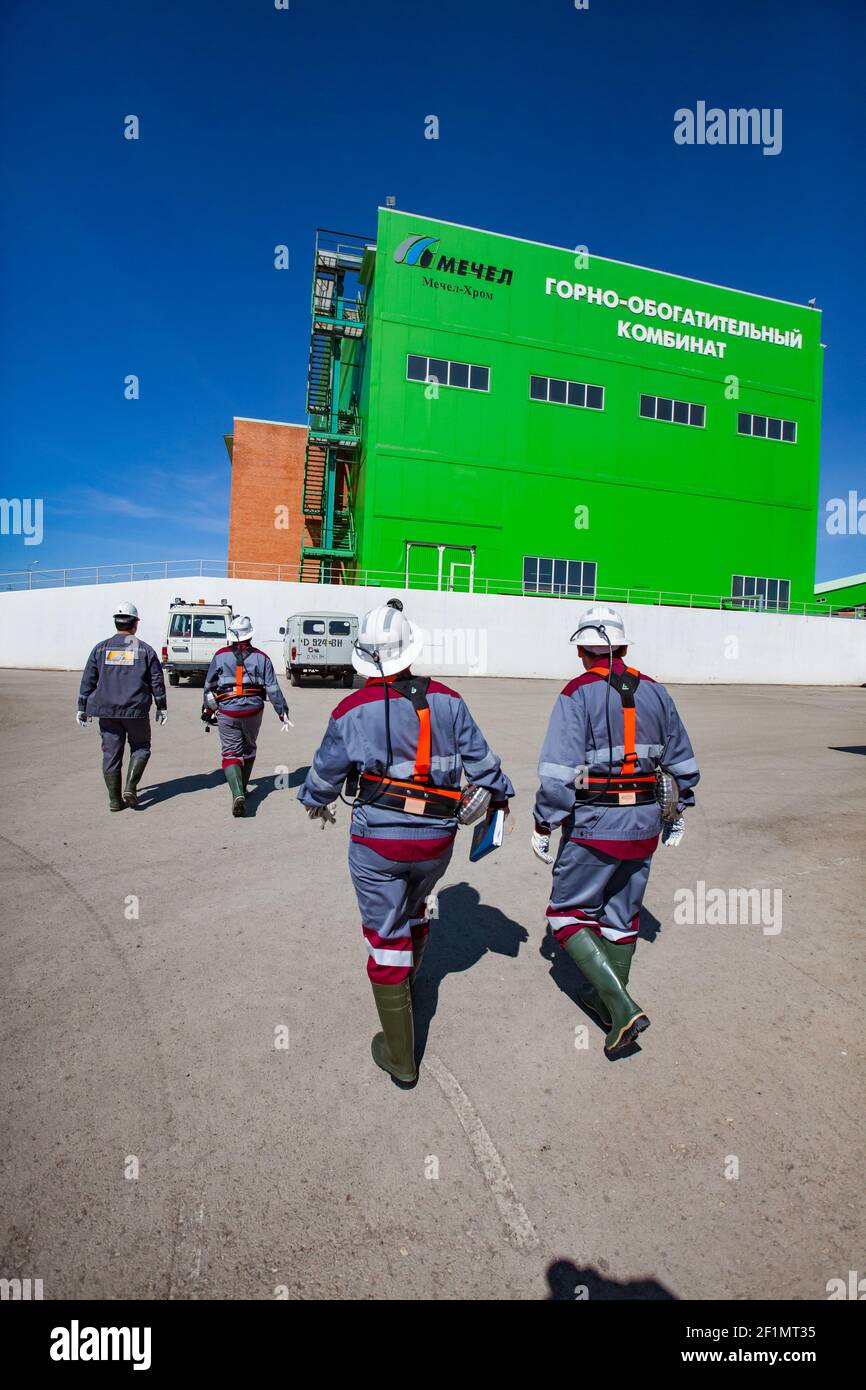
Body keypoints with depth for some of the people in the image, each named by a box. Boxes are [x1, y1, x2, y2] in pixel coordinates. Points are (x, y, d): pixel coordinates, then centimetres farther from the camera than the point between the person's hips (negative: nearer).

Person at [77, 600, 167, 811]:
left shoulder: (100, 648, 6)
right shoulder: (145, 650, 0)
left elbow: (87, 681, 7)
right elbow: (157, 681, 3)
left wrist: (82, 708, 14)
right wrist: (161, 707, 12)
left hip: (106, 710, 2)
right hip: (136, 709, -2)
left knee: (111, 752, 8)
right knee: (140, 747, 15)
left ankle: (115, 799, 12)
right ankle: (130, 787, -3)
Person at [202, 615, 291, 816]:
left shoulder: (220, 655, 0)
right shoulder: (261, 657, 1)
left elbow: (209, 686, 7)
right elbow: (273, 688, -2)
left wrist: (207, 709, 20)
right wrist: (283, 712, 4)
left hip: (227, 713, -1)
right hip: (253, 711, 2)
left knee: (231, 753, 3)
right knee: (248, 749, 22)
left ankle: (238, 794, -16)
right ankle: (242, 789, 34)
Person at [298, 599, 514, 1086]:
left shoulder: (352, 711, -8)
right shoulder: (447, 700, -4)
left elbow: (326, 771, 6)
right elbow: (481, 758, 5)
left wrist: (316, 801, 28)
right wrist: (499, 793, 25)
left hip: (377, 842, -3)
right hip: (438, 837, 3)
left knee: (387, 937, 9)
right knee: (415, 908, 30)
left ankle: (401, 1059, 20)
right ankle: (408, 987, 53)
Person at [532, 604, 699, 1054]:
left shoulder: (577, 694, -12)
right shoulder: (654, 692, 5)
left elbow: (559, 771, -19)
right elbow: (681, 761, 13)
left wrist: (543, 826, -9)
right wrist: (677, 813, 25)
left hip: (593, 826, -6)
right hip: (644, 825, 6)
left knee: (569, 914, 8)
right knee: (623, 914, 20)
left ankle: (622, 1007, 0)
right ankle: (608, 997, 36)